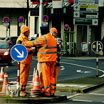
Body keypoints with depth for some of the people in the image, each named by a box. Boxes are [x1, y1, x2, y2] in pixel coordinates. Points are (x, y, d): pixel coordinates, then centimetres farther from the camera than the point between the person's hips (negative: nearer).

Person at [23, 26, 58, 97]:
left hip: (45, 60, -8)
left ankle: (47, 92, -4)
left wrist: (24, 43, 8)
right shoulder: (53, 38, 14)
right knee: (52, 75, 10)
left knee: (45, 76, -4)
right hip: (53, 59, 8)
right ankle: (52, 91, 11)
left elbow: (33, 43, -6)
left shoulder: (43, 38, -12)